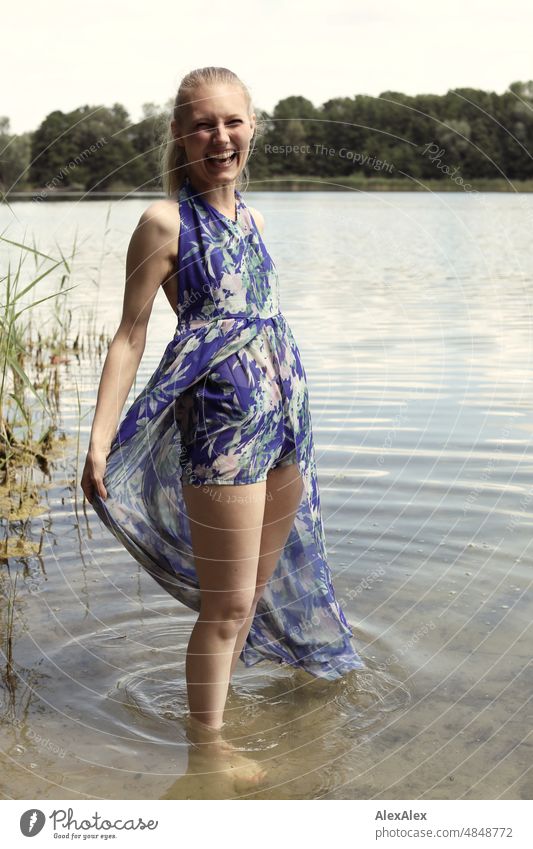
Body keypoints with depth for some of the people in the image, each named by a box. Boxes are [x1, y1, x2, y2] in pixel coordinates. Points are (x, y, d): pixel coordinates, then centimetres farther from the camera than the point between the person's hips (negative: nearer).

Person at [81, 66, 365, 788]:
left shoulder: (251, 218, 11)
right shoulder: (166, 220, -9)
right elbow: (131, 334, -10)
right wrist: (100, 441, -16)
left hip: (287, 417, 7)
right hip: (221, 426, -7)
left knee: (259, 585, 20)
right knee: (228, 603, 2)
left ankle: (218, 688, 41)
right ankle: (206, 738, 21)